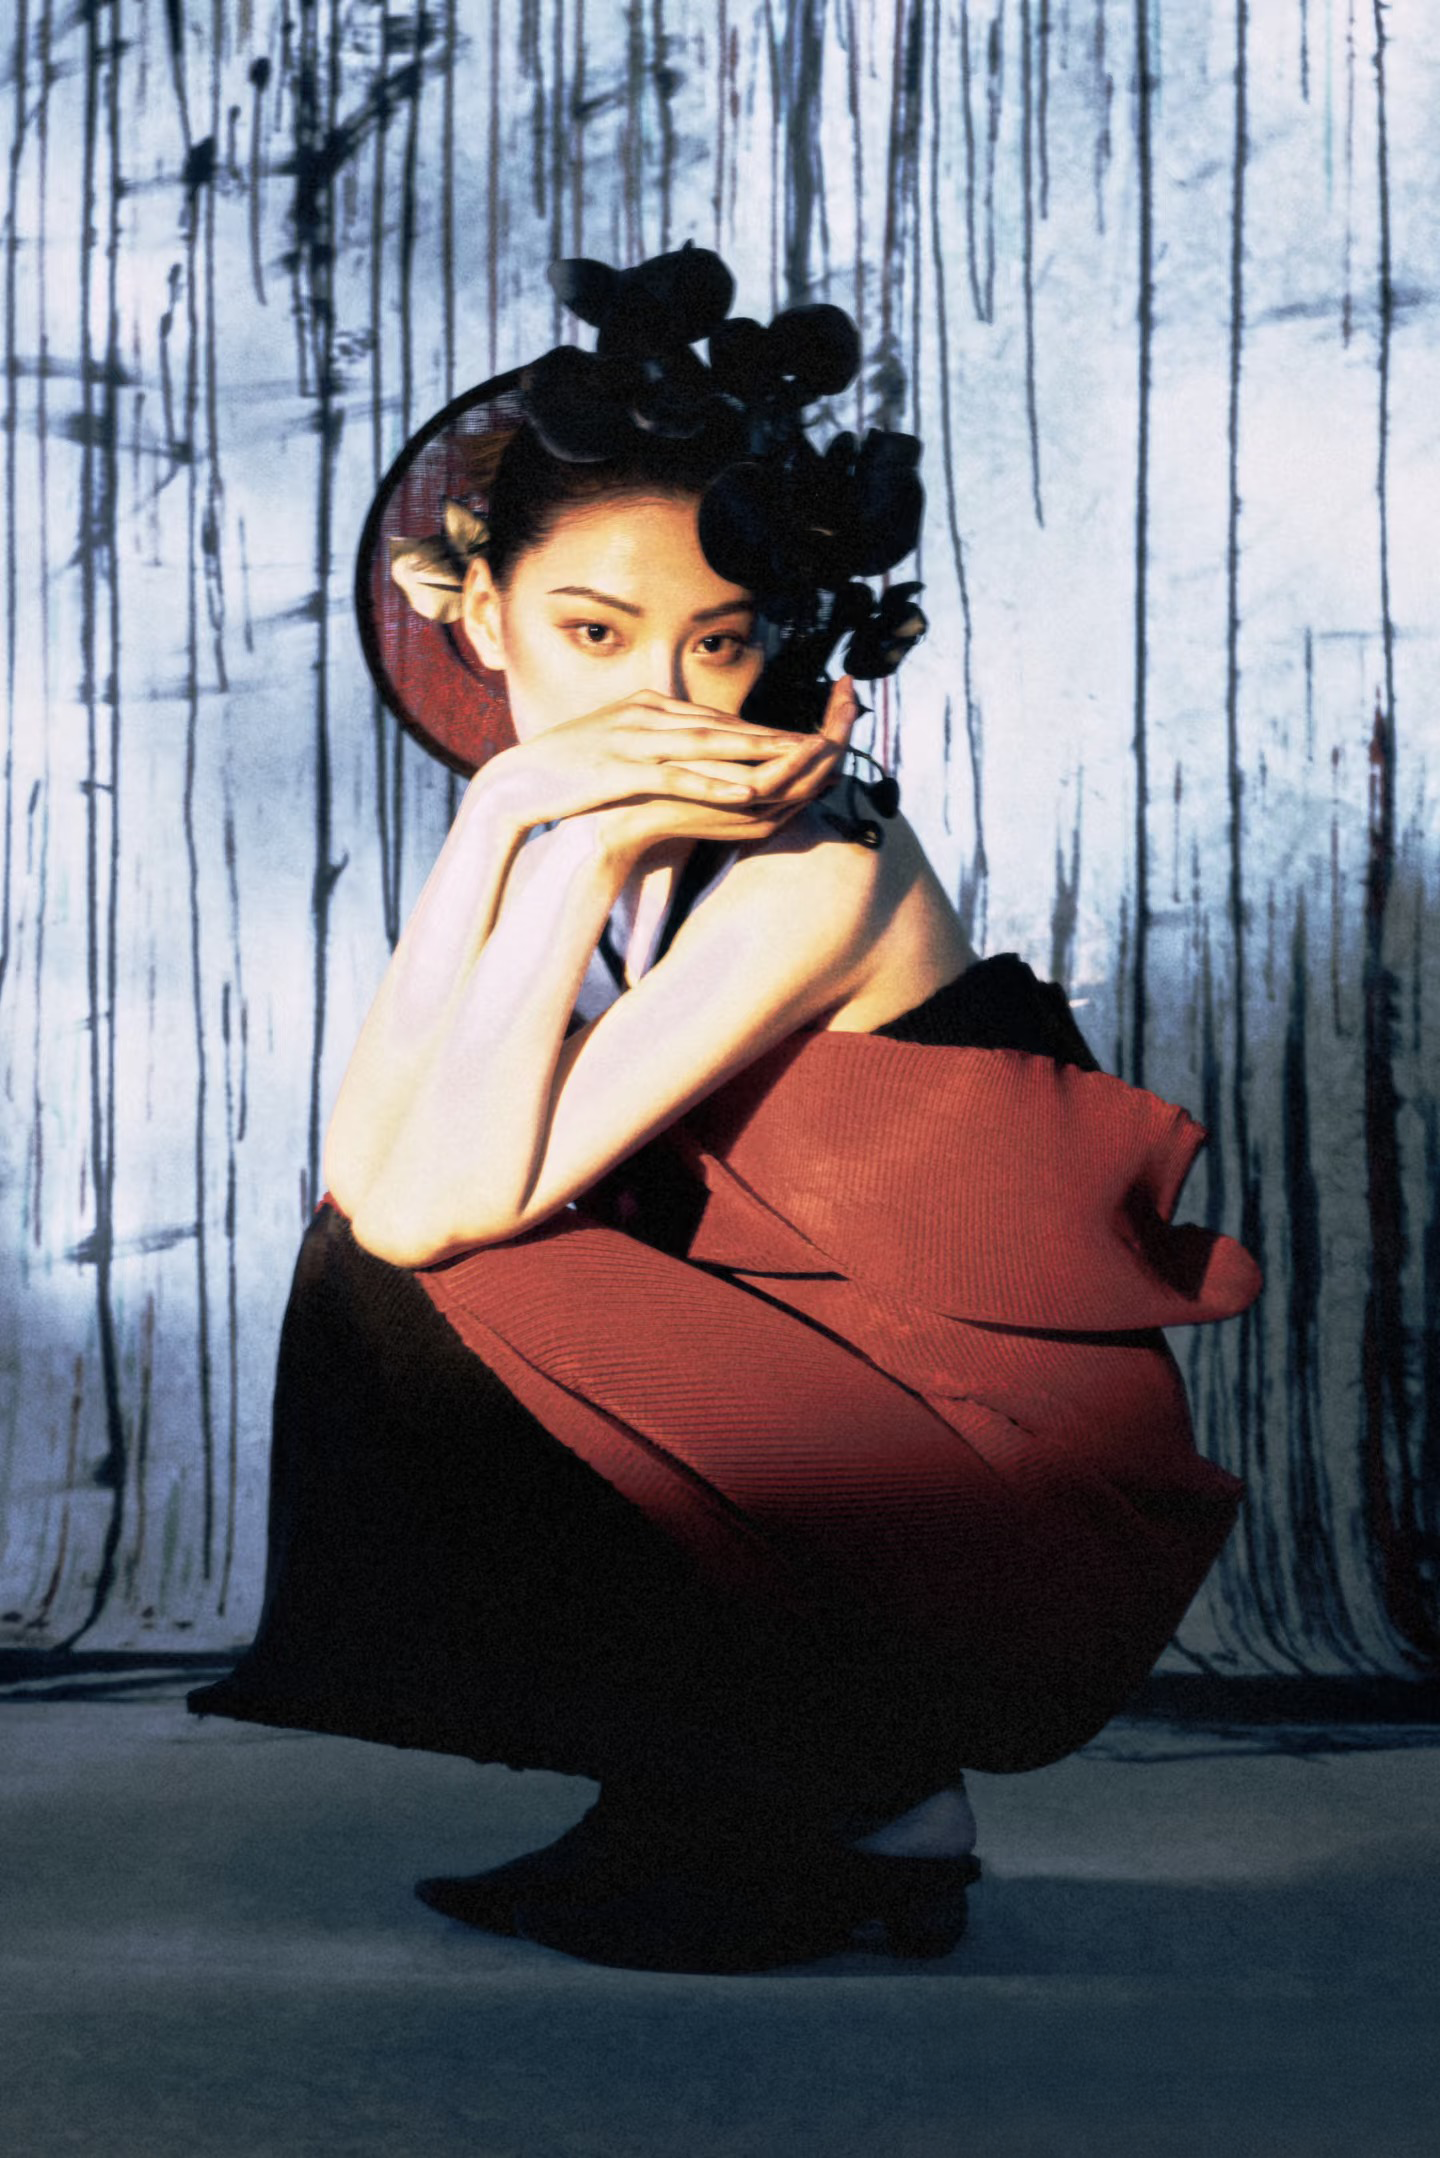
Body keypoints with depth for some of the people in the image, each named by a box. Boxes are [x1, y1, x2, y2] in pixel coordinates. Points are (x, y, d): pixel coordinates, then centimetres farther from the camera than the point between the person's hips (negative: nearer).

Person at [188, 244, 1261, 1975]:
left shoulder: (815, 867, -22)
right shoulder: (562, 808, 1)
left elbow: (441, 1209, -28)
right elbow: (363, 1175, -13)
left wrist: (590, 852, -25)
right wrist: (505, 817, -17)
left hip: (1026, 1520, -7)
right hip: (840, 1427, 7)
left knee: (419, 1286, -15)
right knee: (381, 1244, -1)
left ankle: (852, 1811, 1)